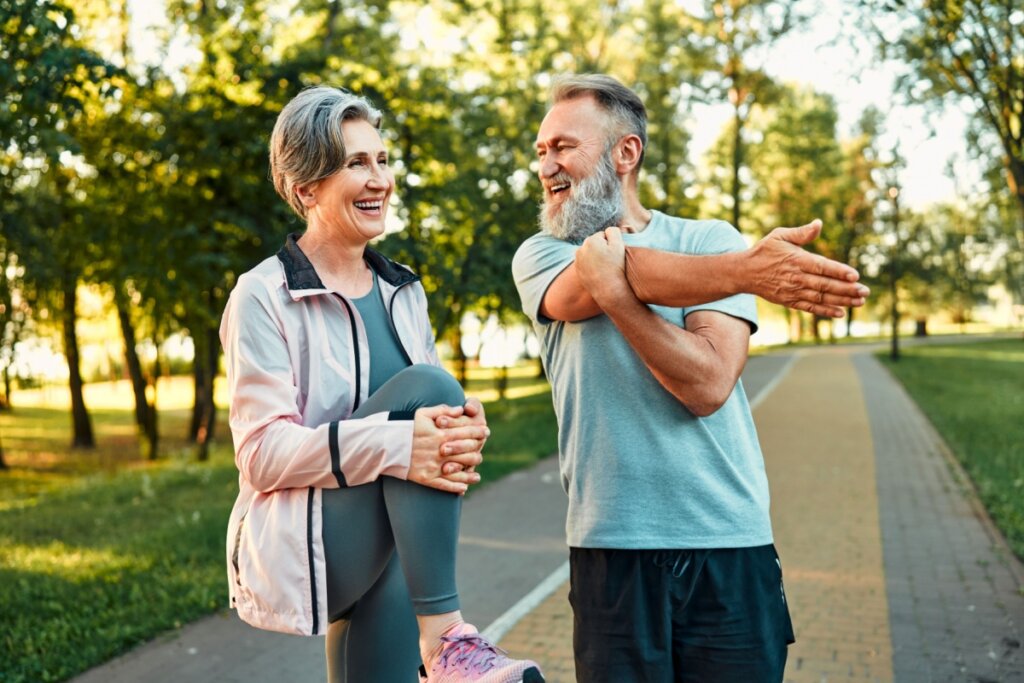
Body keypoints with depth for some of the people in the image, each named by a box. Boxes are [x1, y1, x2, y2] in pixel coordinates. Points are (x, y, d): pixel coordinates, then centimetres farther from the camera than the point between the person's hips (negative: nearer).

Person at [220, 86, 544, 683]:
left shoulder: (403, 291, 11)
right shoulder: (265, 296, -9)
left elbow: (434, 418, 7)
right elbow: (264, 452, -16)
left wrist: (464, 430, -18)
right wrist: (396, 444, -31)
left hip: (385, 557, 6)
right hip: (303, 547, -6)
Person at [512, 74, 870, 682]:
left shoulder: (711, 240, 0)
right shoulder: (540, 255, 5)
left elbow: (708, 384, -13)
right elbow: (630, 274, -18)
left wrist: (614, 289, -19)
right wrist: (747, 271, -29)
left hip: (729, 545, -1)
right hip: (610, 548, 1)